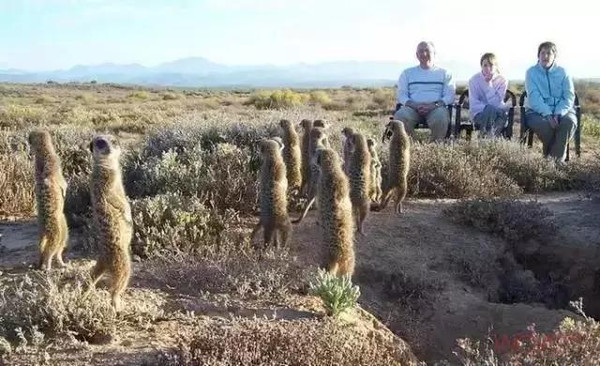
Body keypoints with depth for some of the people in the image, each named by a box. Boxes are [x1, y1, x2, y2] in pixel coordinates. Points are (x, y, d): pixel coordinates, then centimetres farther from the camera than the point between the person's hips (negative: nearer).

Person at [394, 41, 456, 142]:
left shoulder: (444, 73, 19)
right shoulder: (407, 73, 22)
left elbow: (450, 95, 7)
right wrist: (415, 105, -11)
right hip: (412, 107, 1)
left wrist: (434, 105, -14)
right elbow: (401, 94, 11)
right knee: (400, 116, -33)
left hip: (436, 108, -1)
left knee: (441, 117, -37)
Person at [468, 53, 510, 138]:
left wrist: (489, 84, -19)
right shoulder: (474, 80, -4)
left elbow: (496, 103, -15)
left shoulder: (502, 81, -2)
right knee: (490, 109, -35)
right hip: (479, 113, -2)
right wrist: (487, 108, -28)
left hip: (497, 114, 2)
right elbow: (474, 104, -11)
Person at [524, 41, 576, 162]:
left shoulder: (563, 72, 8)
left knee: (569, 121, -32)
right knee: (544, 124, -36)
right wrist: (547, 114, -25)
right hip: (537, 111, -2)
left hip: (561, 110, 2)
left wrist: (559, 113, -20)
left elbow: (569, 96, 0)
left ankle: (556, 159, -25)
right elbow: (534, 97, -10)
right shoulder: (531, 72, 3)